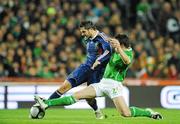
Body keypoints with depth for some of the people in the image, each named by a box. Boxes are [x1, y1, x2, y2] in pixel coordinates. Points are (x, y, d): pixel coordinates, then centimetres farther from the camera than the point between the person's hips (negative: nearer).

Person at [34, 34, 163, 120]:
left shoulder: (128, 53, -12)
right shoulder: (115, 51, 10)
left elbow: (127, 61, -39)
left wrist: (118, 48, -50)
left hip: (114, 84, -6)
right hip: (103, 82, 6)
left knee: (126, 113, -20)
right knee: (77, 96, -3)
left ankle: (148, 112, 4)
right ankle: (46, 104, -8)